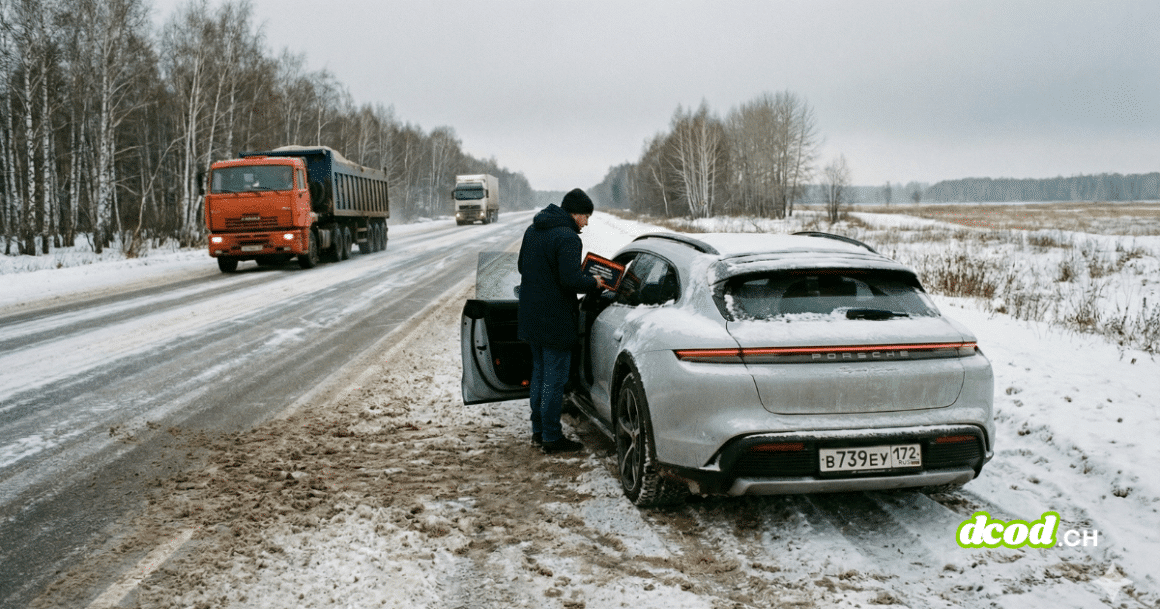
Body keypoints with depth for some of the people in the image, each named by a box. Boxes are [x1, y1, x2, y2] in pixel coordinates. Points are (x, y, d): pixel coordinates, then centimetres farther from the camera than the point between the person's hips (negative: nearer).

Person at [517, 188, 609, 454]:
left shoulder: (532, 230, 10)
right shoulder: (567, 237, -19)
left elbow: (523, 267, 19)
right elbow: (571, 280, -25)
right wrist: (594, 283, -8)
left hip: (531, 317, 9)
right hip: (555, 320, -9)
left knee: (539, 374, 18)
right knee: (554, 379, 0)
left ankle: (538, 430, 27)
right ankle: (552, 437, 6)